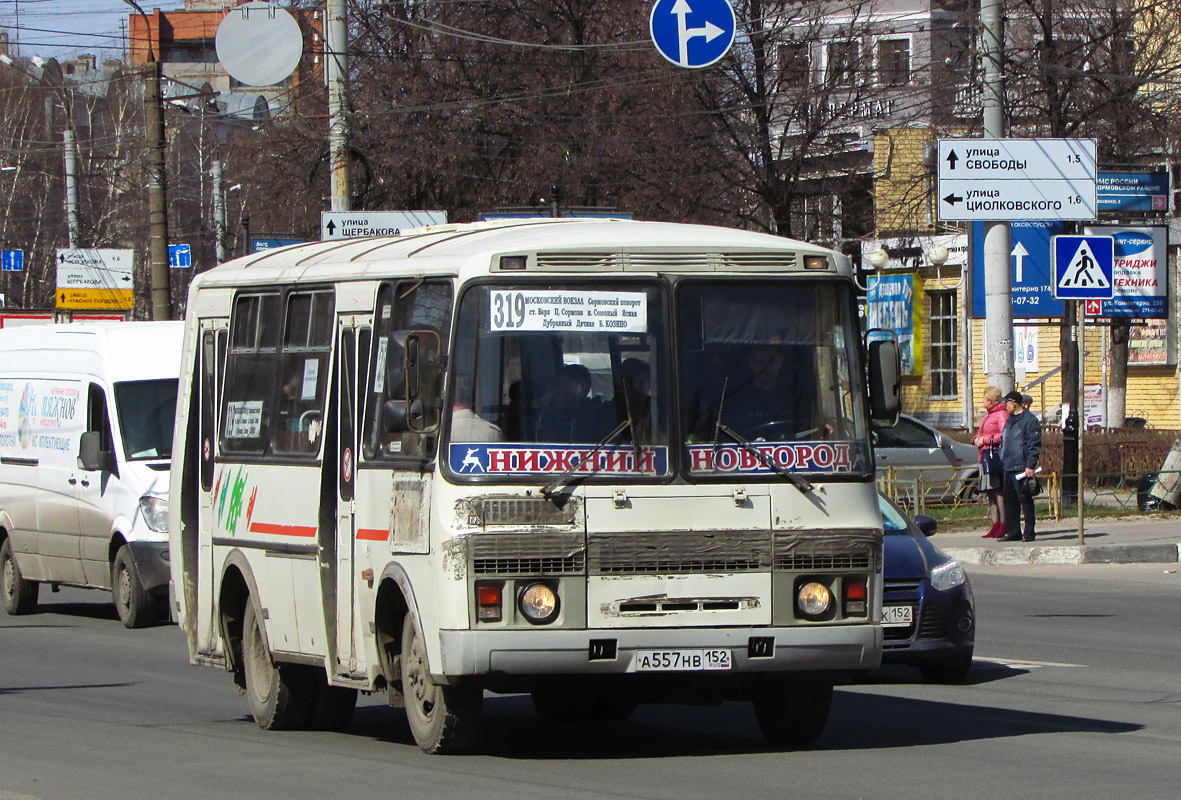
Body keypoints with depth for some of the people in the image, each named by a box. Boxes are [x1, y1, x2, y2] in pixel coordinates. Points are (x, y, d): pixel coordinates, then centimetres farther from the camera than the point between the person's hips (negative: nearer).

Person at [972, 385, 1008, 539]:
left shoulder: (1002, 414, -8)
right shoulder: (988, 415, 22)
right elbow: (981, 433, 30)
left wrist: (985, 440, -14)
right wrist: (976, 439, 8)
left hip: (996, 456, -10)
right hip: (986, 456, 10)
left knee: (998, 491, -11)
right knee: (990, 493, 9)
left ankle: (1002, 526, -12)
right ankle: (995, 525, 11)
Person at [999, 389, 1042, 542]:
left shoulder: (1030, 420, -7)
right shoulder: (1009, 421, 21)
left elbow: (1034, 445, -12)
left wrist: (1030, 465, -18)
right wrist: (1002, 462, 20)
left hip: (1021, 468, -9)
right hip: (1008, 468, 9)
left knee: (1025, 500, -5)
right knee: (1010, 501, 8)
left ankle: (1029, 532, -1)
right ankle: (1013, 532, 12)